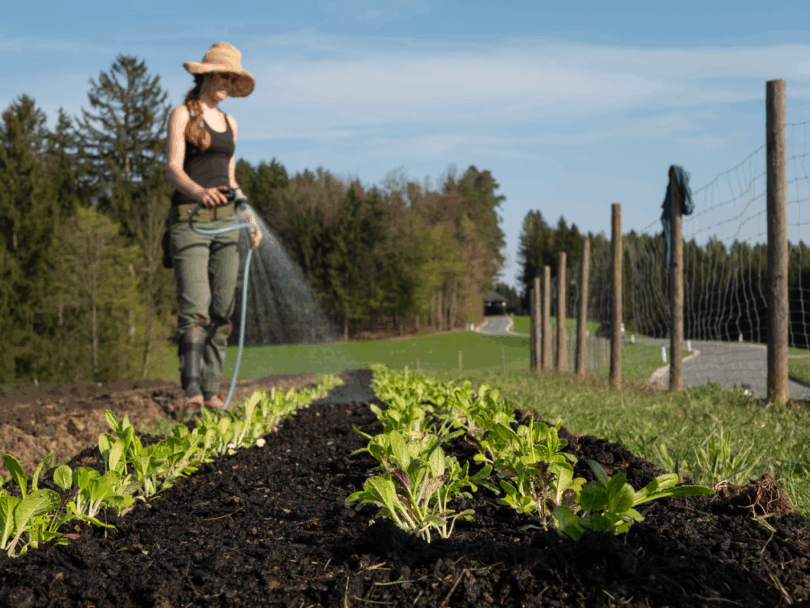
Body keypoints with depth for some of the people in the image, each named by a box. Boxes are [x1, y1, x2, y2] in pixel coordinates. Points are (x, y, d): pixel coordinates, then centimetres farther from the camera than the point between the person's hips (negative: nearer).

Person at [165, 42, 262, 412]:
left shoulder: (229, 123, 19)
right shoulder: (182, 114, 1)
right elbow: (172, 168, -11)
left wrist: (250, 220, 13)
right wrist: (198, 191, -31)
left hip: (225, 220, 6)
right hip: (189, 219, -6)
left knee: (222, 311, 2)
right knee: (194, 309, -17)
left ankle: (212, 391, 5)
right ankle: (192, 392, -21)